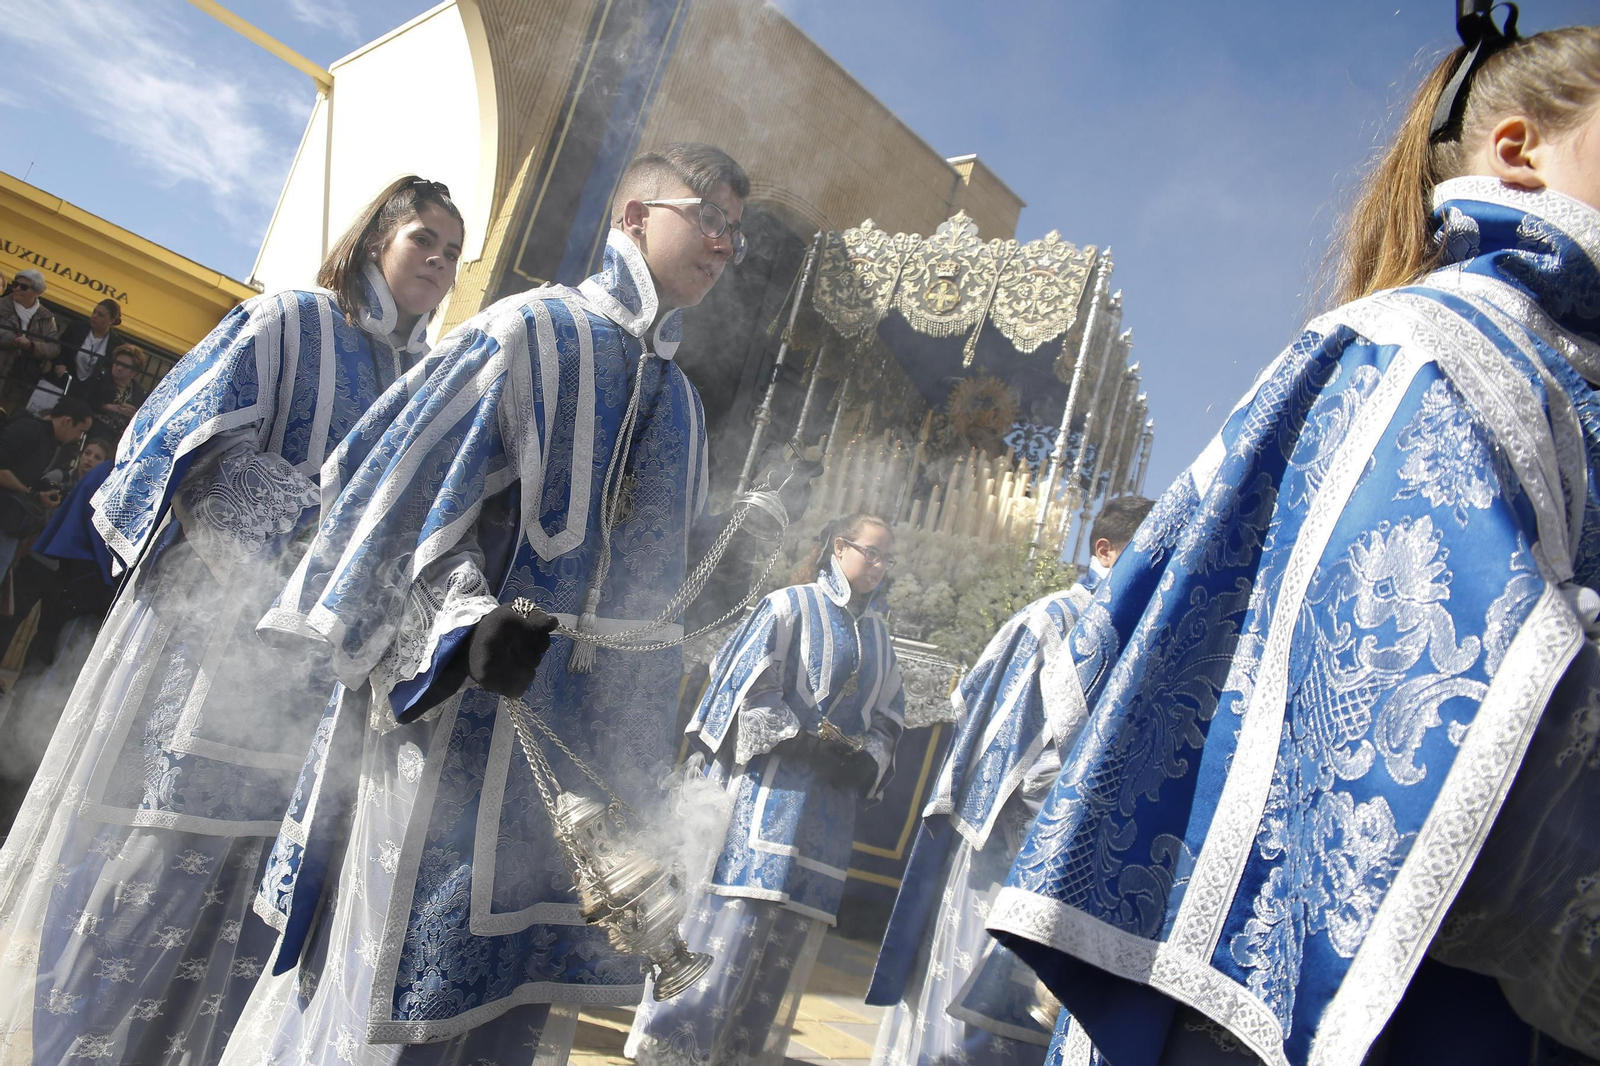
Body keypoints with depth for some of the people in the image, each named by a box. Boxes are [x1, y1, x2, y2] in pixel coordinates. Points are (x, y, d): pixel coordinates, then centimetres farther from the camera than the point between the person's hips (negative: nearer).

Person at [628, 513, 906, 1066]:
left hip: (828, 806, 6)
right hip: (769, 786, -6)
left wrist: (867, 760, -2)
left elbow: (888, 716, 19)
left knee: (789, 932, 5)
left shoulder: (877, 635, 18)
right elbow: (748, 686, -7)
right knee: (734, 913, -9)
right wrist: (806, 742, -16)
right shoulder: (790, 606, 0)